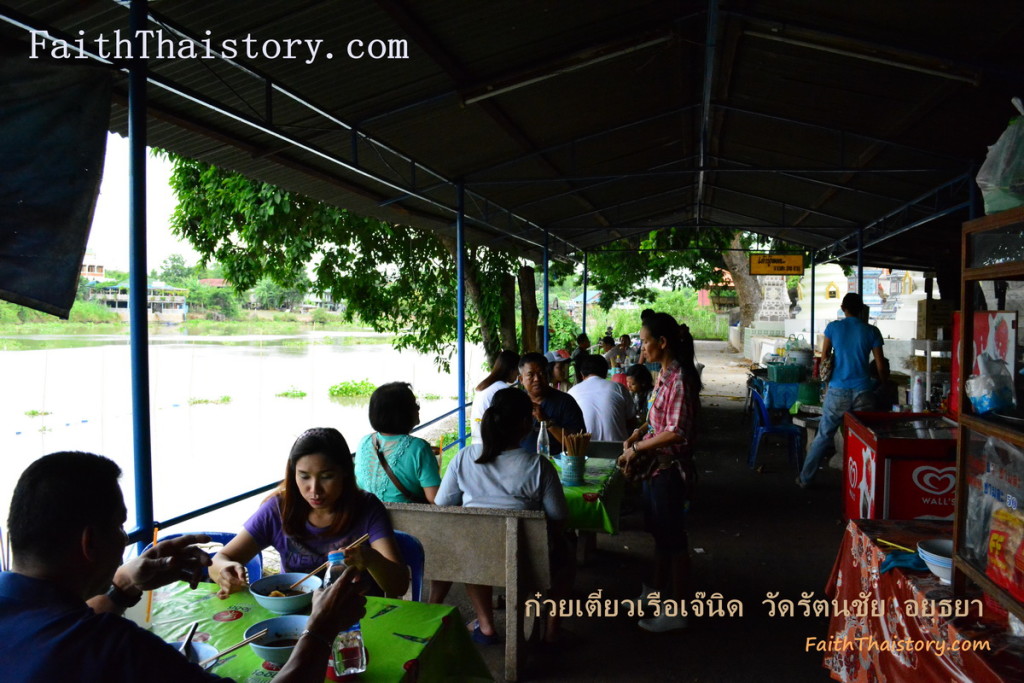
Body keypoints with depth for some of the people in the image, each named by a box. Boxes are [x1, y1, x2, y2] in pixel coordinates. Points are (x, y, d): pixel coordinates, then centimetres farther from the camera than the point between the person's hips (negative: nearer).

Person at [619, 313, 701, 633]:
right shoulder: (664, 375, 7)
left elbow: (677, 433, -26)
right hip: (655, 465, 9)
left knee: (673, 537, 4)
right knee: (659, 532, 22)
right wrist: (638, 436, 1)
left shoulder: (679, 379, -22)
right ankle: (658, 590, 39)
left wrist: (638, 448, -19)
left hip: (669, 468, -9)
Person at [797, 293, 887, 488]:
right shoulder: (871, 331, 1)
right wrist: (884, 384, 19)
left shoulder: (833, 327, 2)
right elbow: (881, 365, 2)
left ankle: (805, 479, 15)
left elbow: (824, 357, 7)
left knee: (823, 436, 9)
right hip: (863, 391, 0)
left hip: (838, 391, 0)